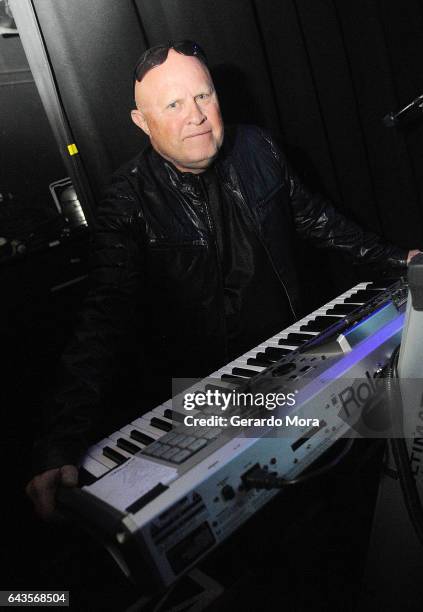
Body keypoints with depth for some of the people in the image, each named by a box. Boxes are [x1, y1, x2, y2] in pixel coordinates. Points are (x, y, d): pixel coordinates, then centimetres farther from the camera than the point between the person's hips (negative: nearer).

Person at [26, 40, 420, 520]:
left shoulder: (256, 148, -4)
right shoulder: (130, 200, -19)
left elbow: (310, 214, 10)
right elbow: (106, 317, -26)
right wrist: (63, 443, -35)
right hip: (198, 392, -4)